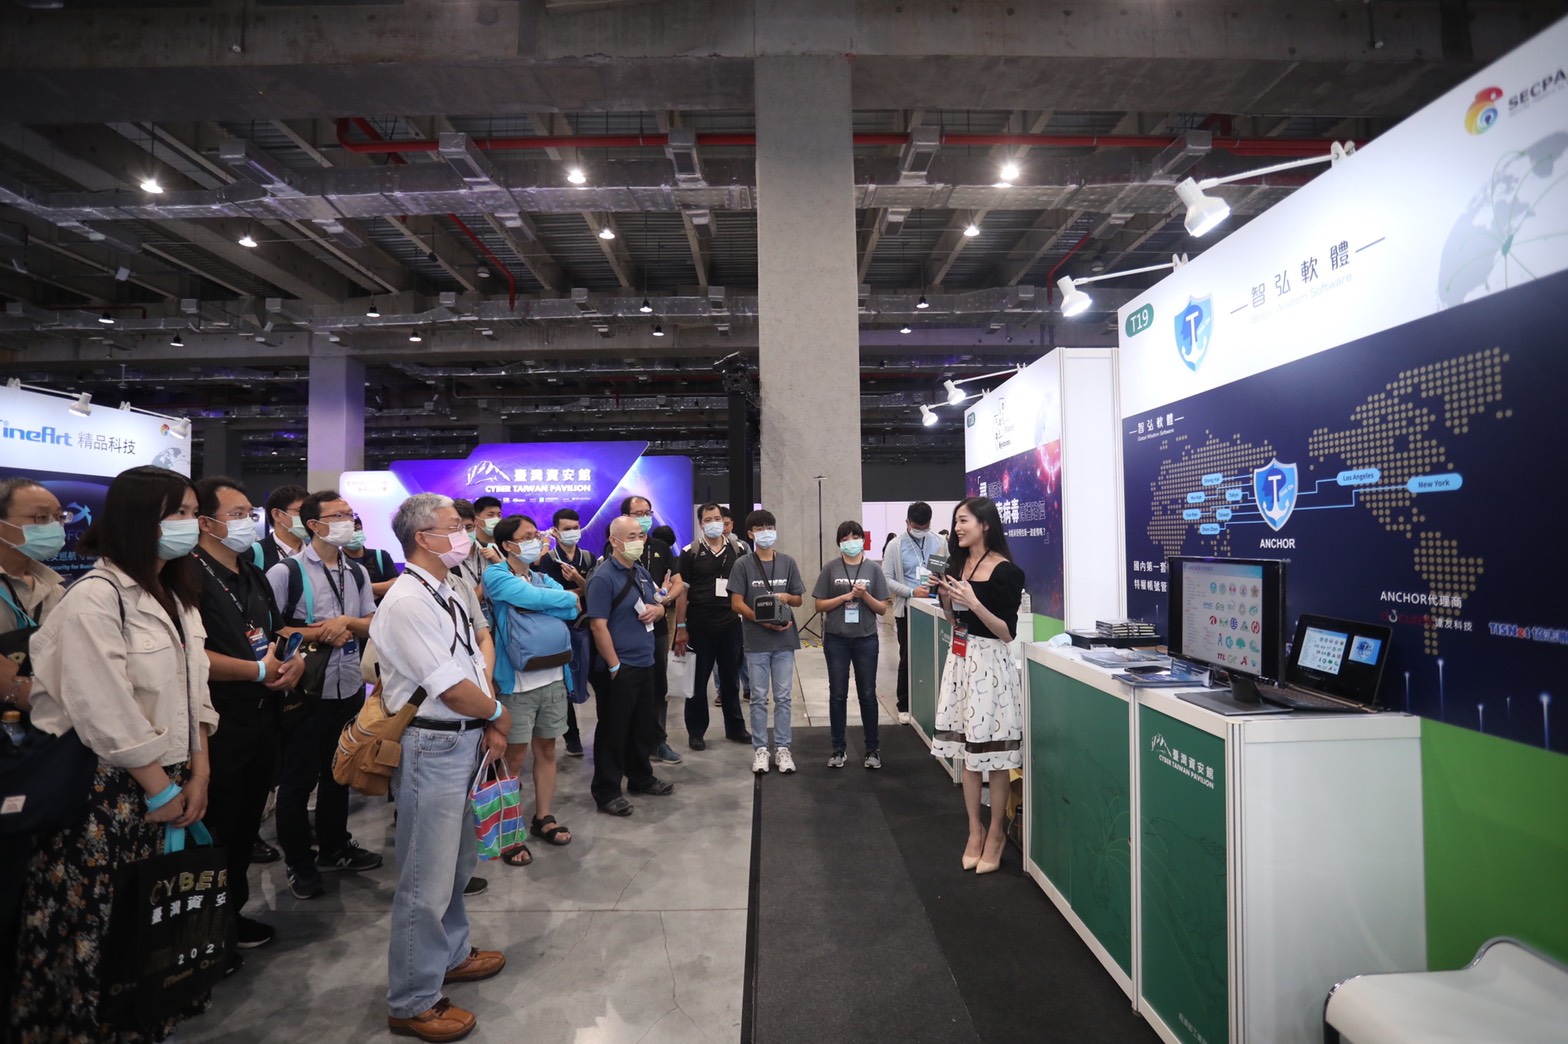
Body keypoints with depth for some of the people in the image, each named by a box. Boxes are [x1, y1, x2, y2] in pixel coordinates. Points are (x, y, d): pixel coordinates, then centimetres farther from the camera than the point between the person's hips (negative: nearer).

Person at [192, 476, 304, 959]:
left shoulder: (254, 575, 13)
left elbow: (278, 633, 21)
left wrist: (295, 661, 0)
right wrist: (260, 670, -16)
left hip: (262, 719, 8)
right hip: (217, 726, -8)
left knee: (246, 826, 19)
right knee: (215, 830, 6)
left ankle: (234, 912, 35)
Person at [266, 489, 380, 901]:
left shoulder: (357, 572, 6)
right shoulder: (286, 571, -12)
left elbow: (372, 625, 7)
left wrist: (346, 621, -12)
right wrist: (316, 633, -18)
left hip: (350, 688, 6)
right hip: (306, 692, -6)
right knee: (298, 779, 9)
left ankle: (334, 847, 37)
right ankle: (298, 862, 26)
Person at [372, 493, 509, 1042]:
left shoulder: (446, 595, 9)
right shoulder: (408, 602, -21)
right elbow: (454, 689, -22)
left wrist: (489, 727, 2)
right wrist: (496, 713, -5)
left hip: (464, 741, 10)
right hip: (432, 748, -9)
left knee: (457, 862, 25)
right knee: (427, 880, 5)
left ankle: (452, 955, 46)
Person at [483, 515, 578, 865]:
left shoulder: (543, 578, 13)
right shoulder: (496, 575, -6)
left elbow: (572, 612, -3)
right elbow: (534, 598, -20)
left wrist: (537, 603, -13)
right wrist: (568, 598, -4)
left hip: (554, 678, 6)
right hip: (517, 683, -6)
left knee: (547, 751, 15)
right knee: (514, 758, 4)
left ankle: (543, 818, 29)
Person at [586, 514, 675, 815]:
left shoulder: (641, 571, 11)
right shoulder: (603, 578, -15)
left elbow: (658, 605, 21)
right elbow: (598, 625, -19)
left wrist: (656, 609, -4)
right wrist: (615, 666, -19)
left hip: (645, 663, 8)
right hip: (618, 668, -8)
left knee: (645, 725, 19)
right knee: (613, 730, 4)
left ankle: (641, 777, 36)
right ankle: (606, 791, 17)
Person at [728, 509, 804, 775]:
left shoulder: (787, 563, 6)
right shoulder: (743, 565, -2)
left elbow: (799, 599, 12)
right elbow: (736, 603, -5)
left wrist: (786, 597, -11)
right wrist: (764, 621, -16)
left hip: (785, 639, 2)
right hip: (756, 641, -2)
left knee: (783, 697, 8)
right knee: (759, 698, 6)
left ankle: (782, 748, 18)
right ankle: (760, 748, 17)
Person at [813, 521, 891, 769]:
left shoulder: (873, 570, 1)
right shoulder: (830, 569, 0)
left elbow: (882, 608, 1)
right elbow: (820, 605, -2)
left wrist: (865, 596, -16)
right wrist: (847, 596, -14)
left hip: (866, 639, 0)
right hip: (836, 639, 0)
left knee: (867, 694, 7)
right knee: (837, 694, 7)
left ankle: (872, 749, 20)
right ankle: (838, 749, 19)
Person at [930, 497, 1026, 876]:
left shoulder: (1005, 572, -11)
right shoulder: (957, 565, 8)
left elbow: (1007, 632, -13)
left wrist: (974, 602, -23)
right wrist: (945, 596, -2)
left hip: (990, 662, -6)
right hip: (961, 660, 6)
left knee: (994, 754, 3)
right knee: (967, 751, 12)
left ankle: (996, 833, 20)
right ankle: (975, 830, 25)